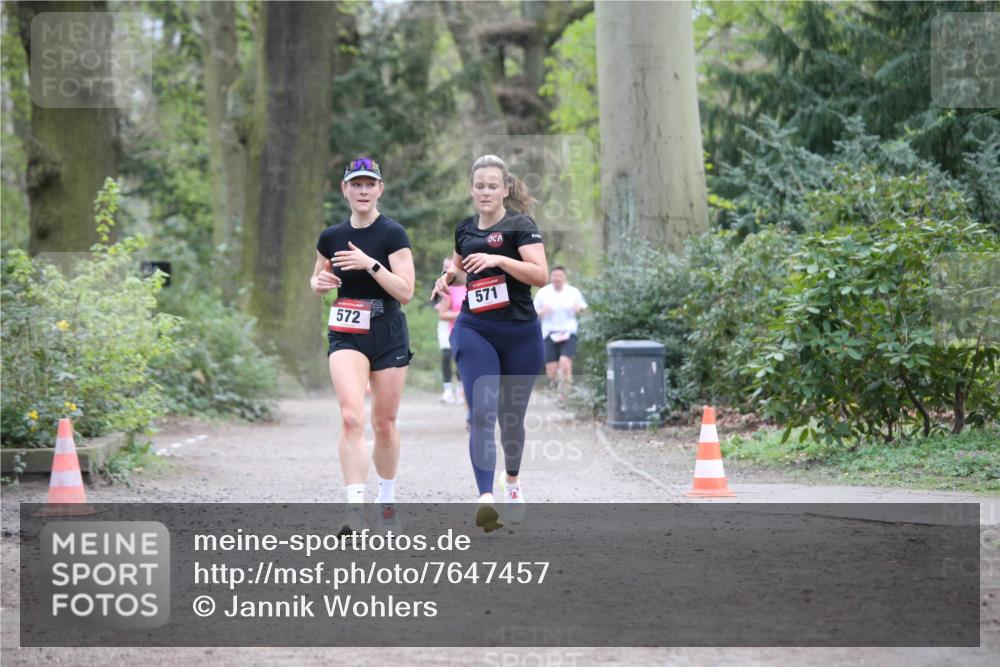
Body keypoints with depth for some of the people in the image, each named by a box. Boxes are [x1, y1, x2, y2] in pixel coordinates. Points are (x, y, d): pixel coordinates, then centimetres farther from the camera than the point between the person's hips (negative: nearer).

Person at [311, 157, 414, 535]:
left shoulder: (392, 234, -7)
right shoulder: (331, 238, 4)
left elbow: (406, 291, -15)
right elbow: (317, 279, 21)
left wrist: (371, 264, -25)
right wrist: (320, 282, -3)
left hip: (389, 338, -1)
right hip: (346, 337, 2)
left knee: (384, 424, 8)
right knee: (351, 417, -18)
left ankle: (387, 498, 30)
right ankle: (355, 507, -24)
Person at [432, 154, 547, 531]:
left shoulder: (520, 225, -5)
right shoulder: (465, 230, 10)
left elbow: (540, 274, -18)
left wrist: (498, 259, -27)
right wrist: (448, 277, 9)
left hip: (520, 334, -2)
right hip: (475, 331, 2)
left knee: (511, 417, 12)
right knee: (482, 415, -16)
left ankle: (512, 481, 40)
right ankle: (486, 499, -26)